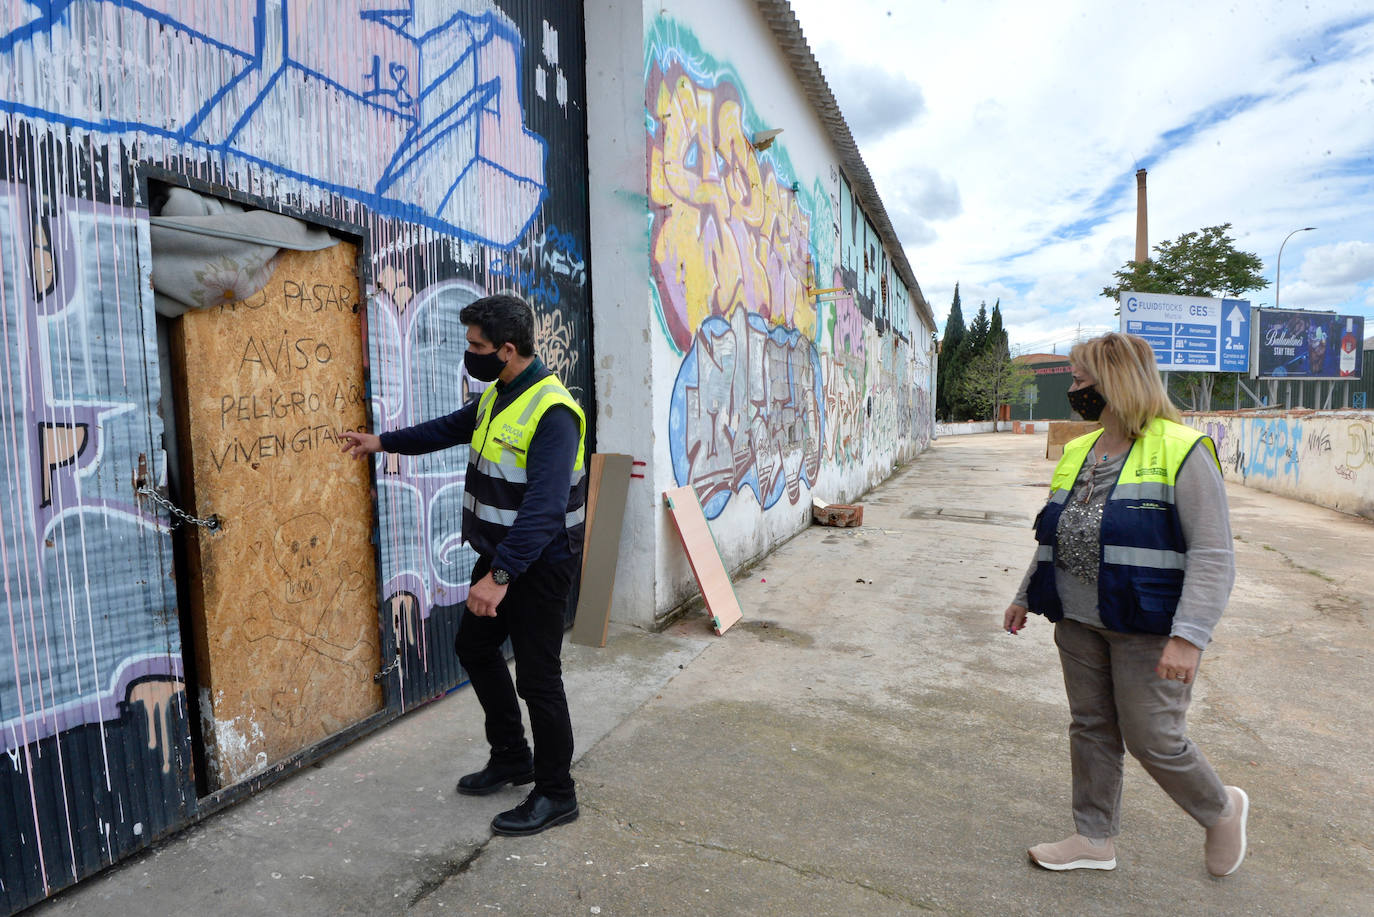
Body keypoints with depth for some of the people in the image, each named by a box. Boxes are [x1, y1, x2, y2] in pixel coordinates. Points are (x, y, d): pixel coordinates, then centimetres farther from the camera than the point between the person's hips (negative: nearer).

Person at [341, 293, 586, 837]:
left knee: (537, 678, 0)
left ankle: (555, 796, 21)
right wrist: (382, 442, 27)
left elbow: (543, 507, -32)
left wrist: (501, 575, -35)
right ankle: (512, 759, 39)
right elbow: (451, 428, 25)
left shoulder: (552, 413, -25)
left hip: (539, 565, -10)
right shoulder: (497, 395, 6)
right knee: (474, 647, 21)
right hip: (498, 554, 10)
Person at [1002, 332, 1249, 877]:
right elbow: (1053, 537, 17)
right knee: (1091, 729, 14)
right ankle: (1095, 839, 31)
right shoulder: (1077, 453, 9)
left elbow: (1214, 555, -16)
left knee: (1153, 739, 3)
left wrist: (1189, 635, -23)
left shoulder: (1181, 451, -12)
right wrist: (1026, 597, 18)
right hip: (1078, 623, 7)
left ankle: (1222, 811, 35)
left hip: (1148, 629, -6)